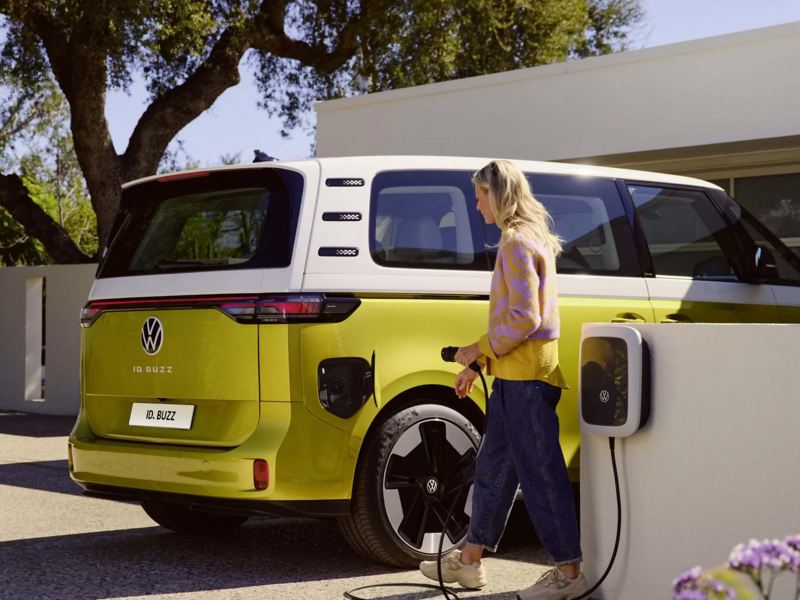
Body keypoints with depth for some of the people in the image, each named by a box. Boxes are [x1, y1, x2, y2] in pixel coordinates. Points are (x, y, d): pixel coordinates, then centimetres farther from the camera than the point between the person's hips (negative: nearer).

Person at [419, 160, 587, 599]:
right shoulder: (529, 240, 18)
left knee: (541, 473, -6)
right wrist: (478, 363, 21)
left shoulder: (517, 243, -13)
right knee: (493, 468, 15)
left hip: (526, 377, -10)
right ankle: (469, 562, 23)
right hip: (514, 375, 10)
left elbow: (525, 318, -21)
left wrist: (480, 350, -10)